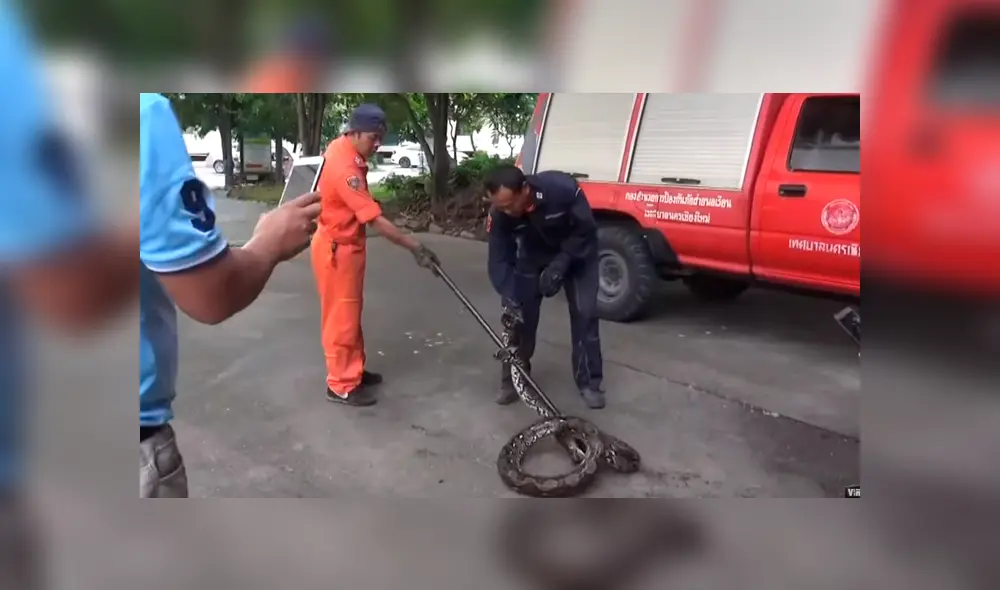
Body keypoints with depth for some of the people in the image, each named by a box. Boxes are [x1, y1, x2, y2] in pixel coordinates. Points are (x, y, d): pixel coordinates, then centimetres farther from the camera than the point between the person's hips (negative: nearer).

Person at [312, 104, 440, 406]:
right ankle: (341, 385, 12)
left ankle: (353, 370, 31)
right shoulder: (345, 169, -29)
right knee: (342, 317, 0)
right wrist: (415, 247, -33)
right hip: (336, 249, -10)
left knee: (351, 313, 18)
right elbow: (376, 220, -33)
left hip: (348, 244, 10)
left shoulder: (341, 146, 2)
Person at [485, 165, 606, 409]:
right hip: (533, 254, 2)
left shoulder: (563, 188, -38)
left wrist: (561, 263, -34)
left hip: (577, 252, -2)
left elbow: (586, 229, -26)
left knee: (584, 313, -7)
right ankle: (513, 379, 11)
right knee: (519, 313, -4)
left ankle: (589, 382, 6)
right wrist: (510, 298, -38)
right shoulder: (499, 214, -28)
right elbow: (499, 260, -24)